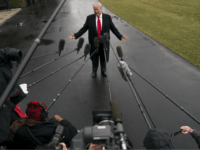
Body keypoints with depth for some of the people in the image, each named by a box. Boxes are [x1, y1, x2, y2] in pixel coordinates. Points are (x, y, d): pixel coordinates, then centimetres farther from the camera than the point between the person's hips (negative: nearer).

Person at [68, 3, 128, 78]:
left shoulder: (107, 17, -6)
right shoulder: (89, 18, -6)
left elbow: (113, 28, -4)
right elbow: (84, 29, -5)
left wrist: (120, 36, -16)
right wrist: (75, 35, -17)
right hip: (94, 42, 0)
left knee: (103, 57, 15)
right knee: (94, 57, 14)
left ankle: (103, 70, 39)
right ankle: (94, 71, 38)